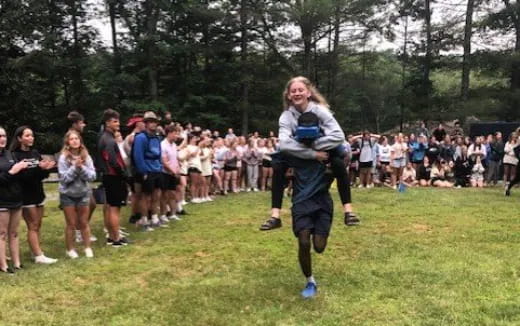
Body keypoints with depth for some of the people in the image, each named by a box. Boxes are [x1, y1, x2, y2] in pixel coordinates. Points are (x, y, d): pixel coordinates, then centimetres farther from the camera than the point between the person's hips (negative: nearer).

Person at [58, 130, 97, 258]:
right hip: (68, 195, -2)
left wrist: (82, 168, -24)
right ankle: (70, 249, 23)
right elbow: (63, 178, -18)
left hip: (83, 193, 2)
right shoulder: (63, 158, -13)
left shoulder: (86, 156, -6)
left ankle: (88, 248, 24)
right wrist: (75, 167, -26)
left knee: (84, 223, 12)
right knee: (71, 224, 8)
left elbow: (92, 176, -10)